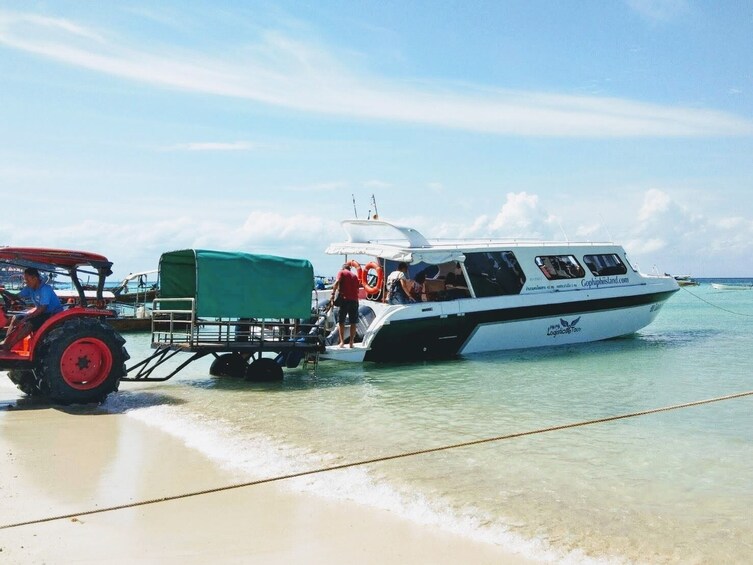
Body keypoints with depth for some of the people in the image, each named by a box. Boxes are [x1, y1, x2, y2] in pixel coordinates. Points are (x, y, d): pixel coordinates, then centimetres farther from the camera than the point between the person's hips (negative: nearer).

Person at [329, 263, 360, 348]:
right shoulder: (355, 275, 19)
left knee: (341, 321, 5)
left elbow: (337, 282, -10)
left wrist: (333, 294, -13)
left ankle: (342, 342, -3)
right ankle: (351, 342, 10)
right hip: (355, 300, 3)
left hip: (345, 299, -3)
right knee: (353, 322, 10)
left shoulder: (341, 272, 8)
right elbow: (357, 289, 15)